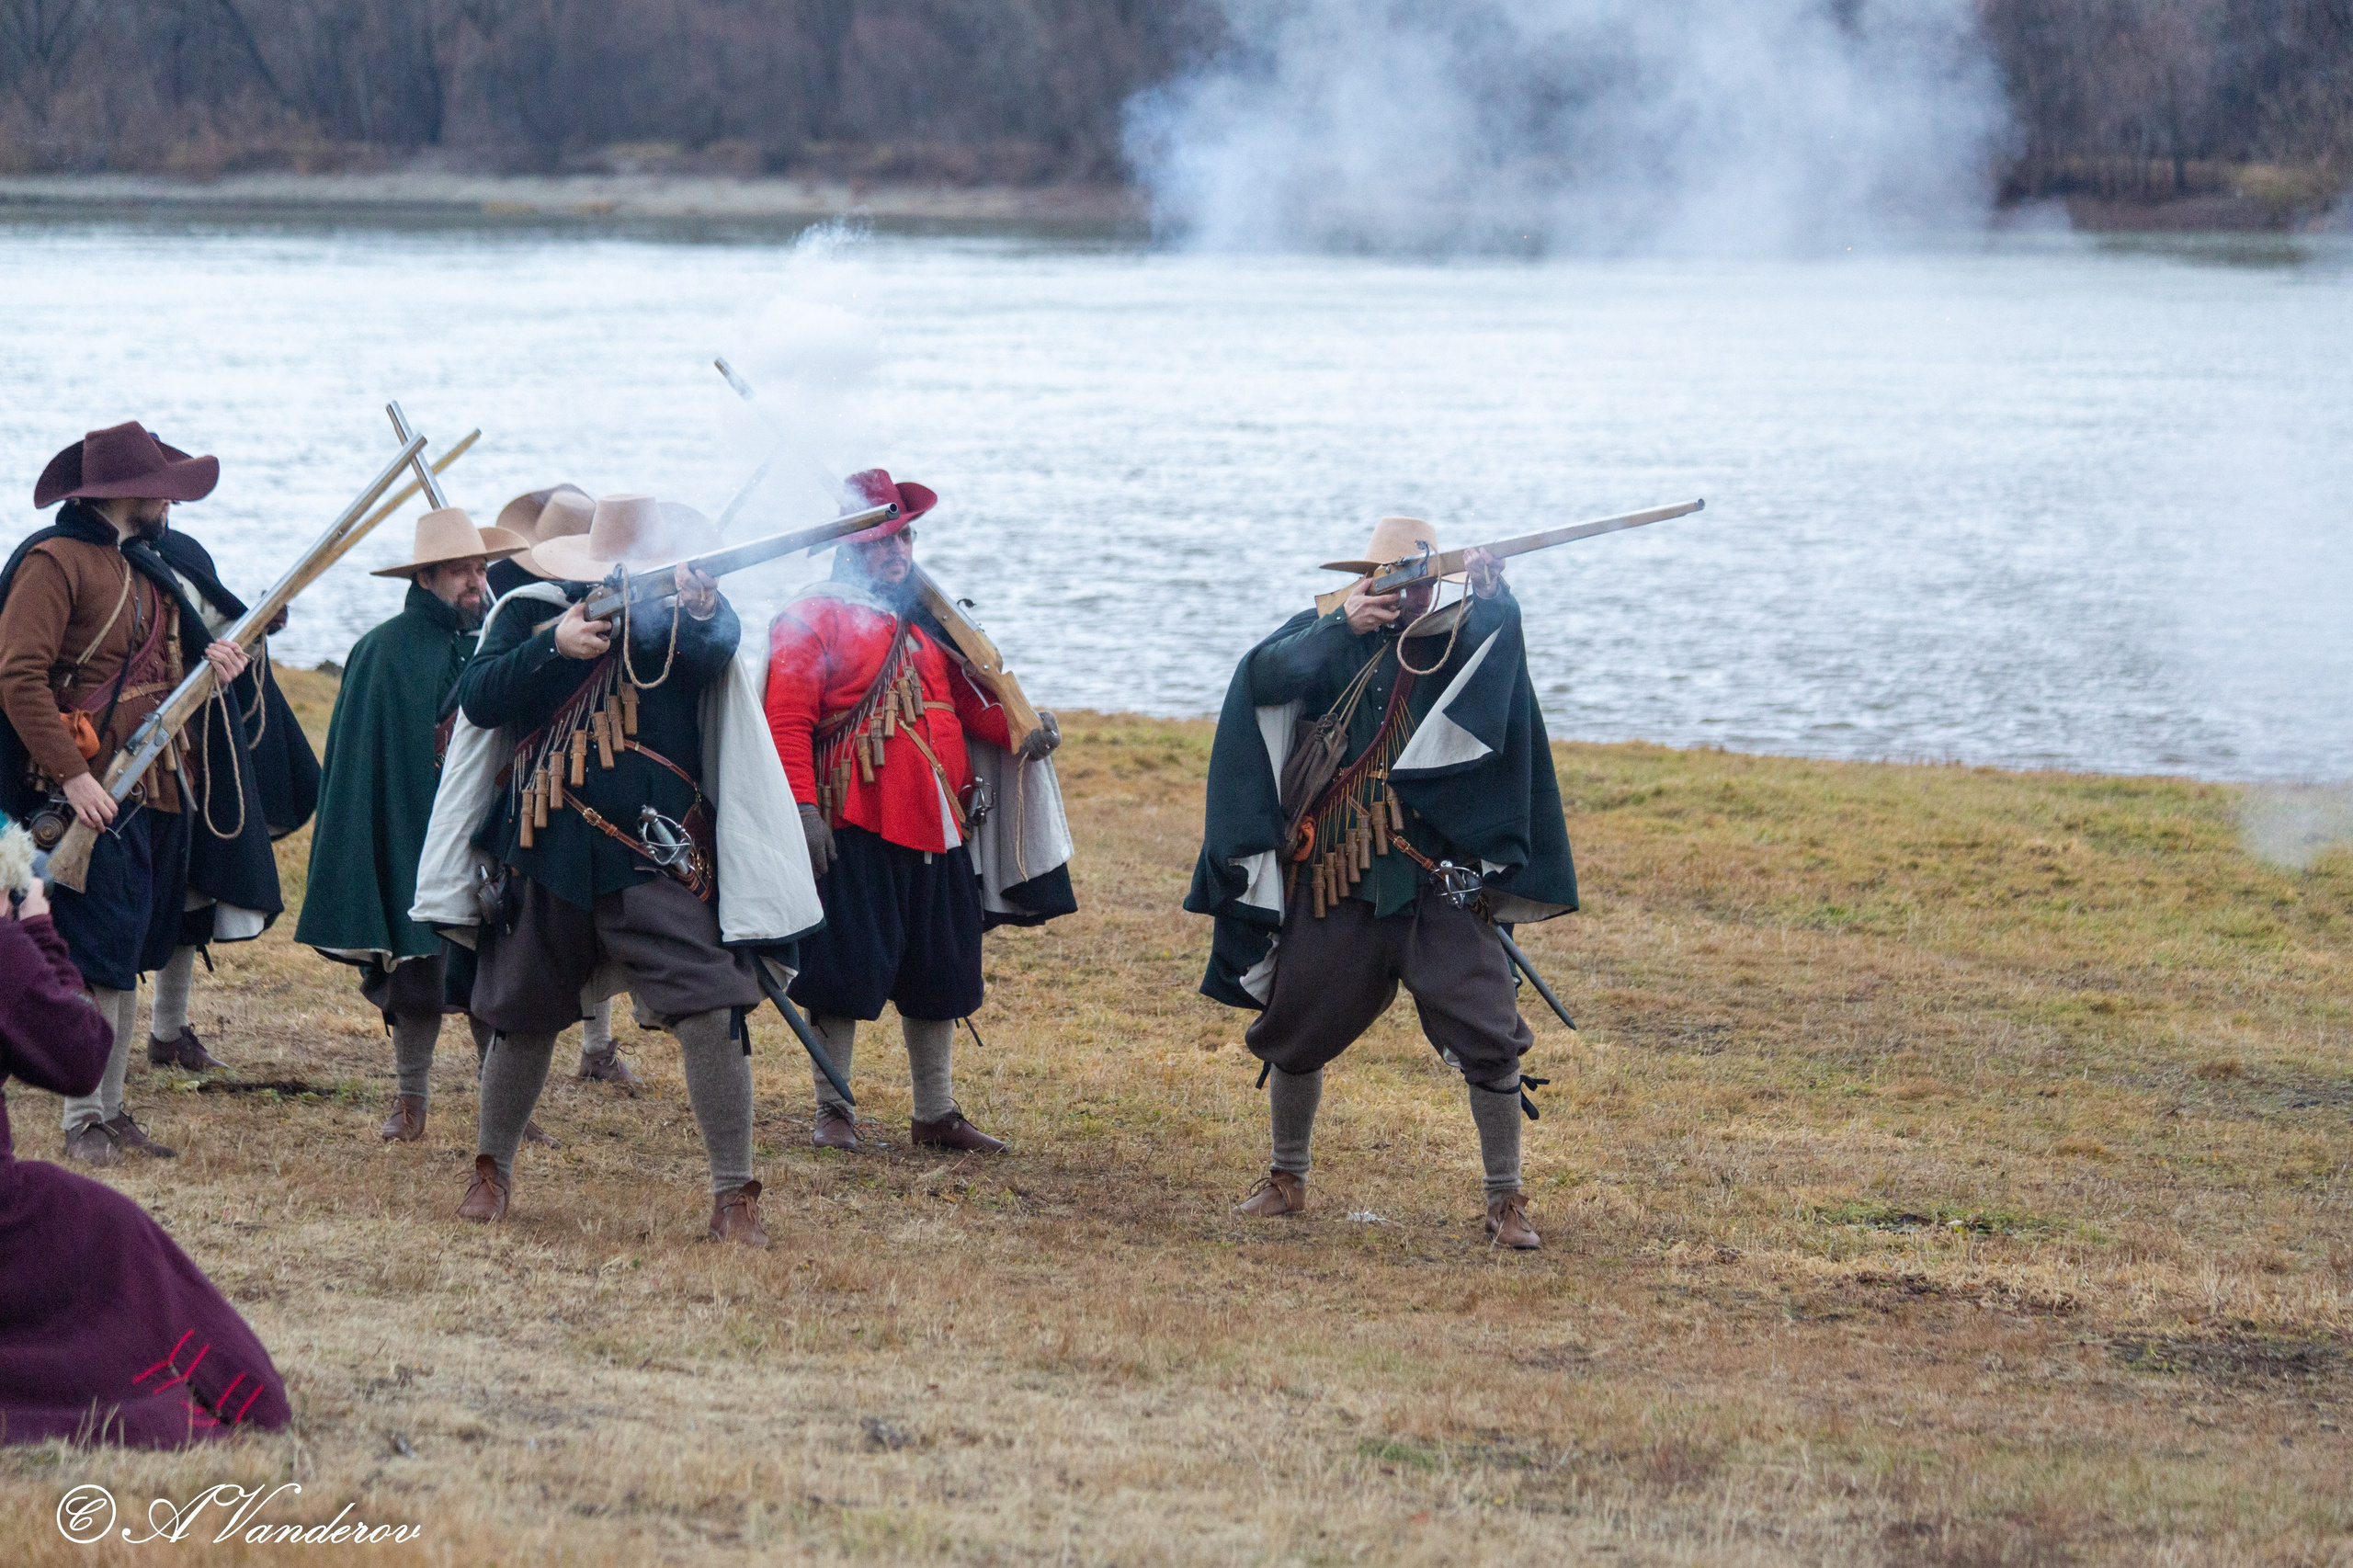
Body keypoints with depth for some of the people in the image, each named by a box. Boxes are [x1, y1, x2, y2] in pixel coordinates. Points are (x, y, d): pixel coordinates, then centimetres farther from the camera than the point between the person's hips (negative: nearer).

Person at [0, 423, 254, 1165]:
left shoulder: (146, 566, 17)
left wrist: (211, 657, 4)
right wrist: (72, 775, -23)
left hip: (155, 792, 9)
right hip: (93, 796, -9)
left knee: (126, 961, 13)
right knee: (95, 962, -7)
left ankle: (112, 1110, 21)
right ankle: (82, 1122, -1)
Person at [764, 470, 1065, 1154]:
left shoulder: (927, 621, 17)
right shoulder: (813, 617, -3)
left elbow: (966, 702, 17)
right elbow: (789, 720, -10)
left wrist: (1020, 730, -3)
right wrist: (803, 808, -19)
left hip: (936, 827, 6)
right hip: (852, 829, -6)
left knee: (938, 975, 11)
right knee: (844, 973, -3)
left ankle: (936, 1114, 21)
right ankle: (833, 1112, 10)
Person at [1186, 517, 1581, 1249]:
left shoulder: (1455, 641, 3)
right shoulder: (1327, 635, 4)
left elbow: (1494, 638, -18)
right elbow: (1266, 676, -13)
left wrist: (1492, 596, -38)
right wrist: (1342, 625, -22)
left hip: (1437, 883, -1)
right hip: (1334, 880, 1)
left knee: (1489, 1037, -9)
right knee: (1293, 1032, 11)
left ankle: (1506, 1201, 2)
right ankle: (1287, 1179, 32)